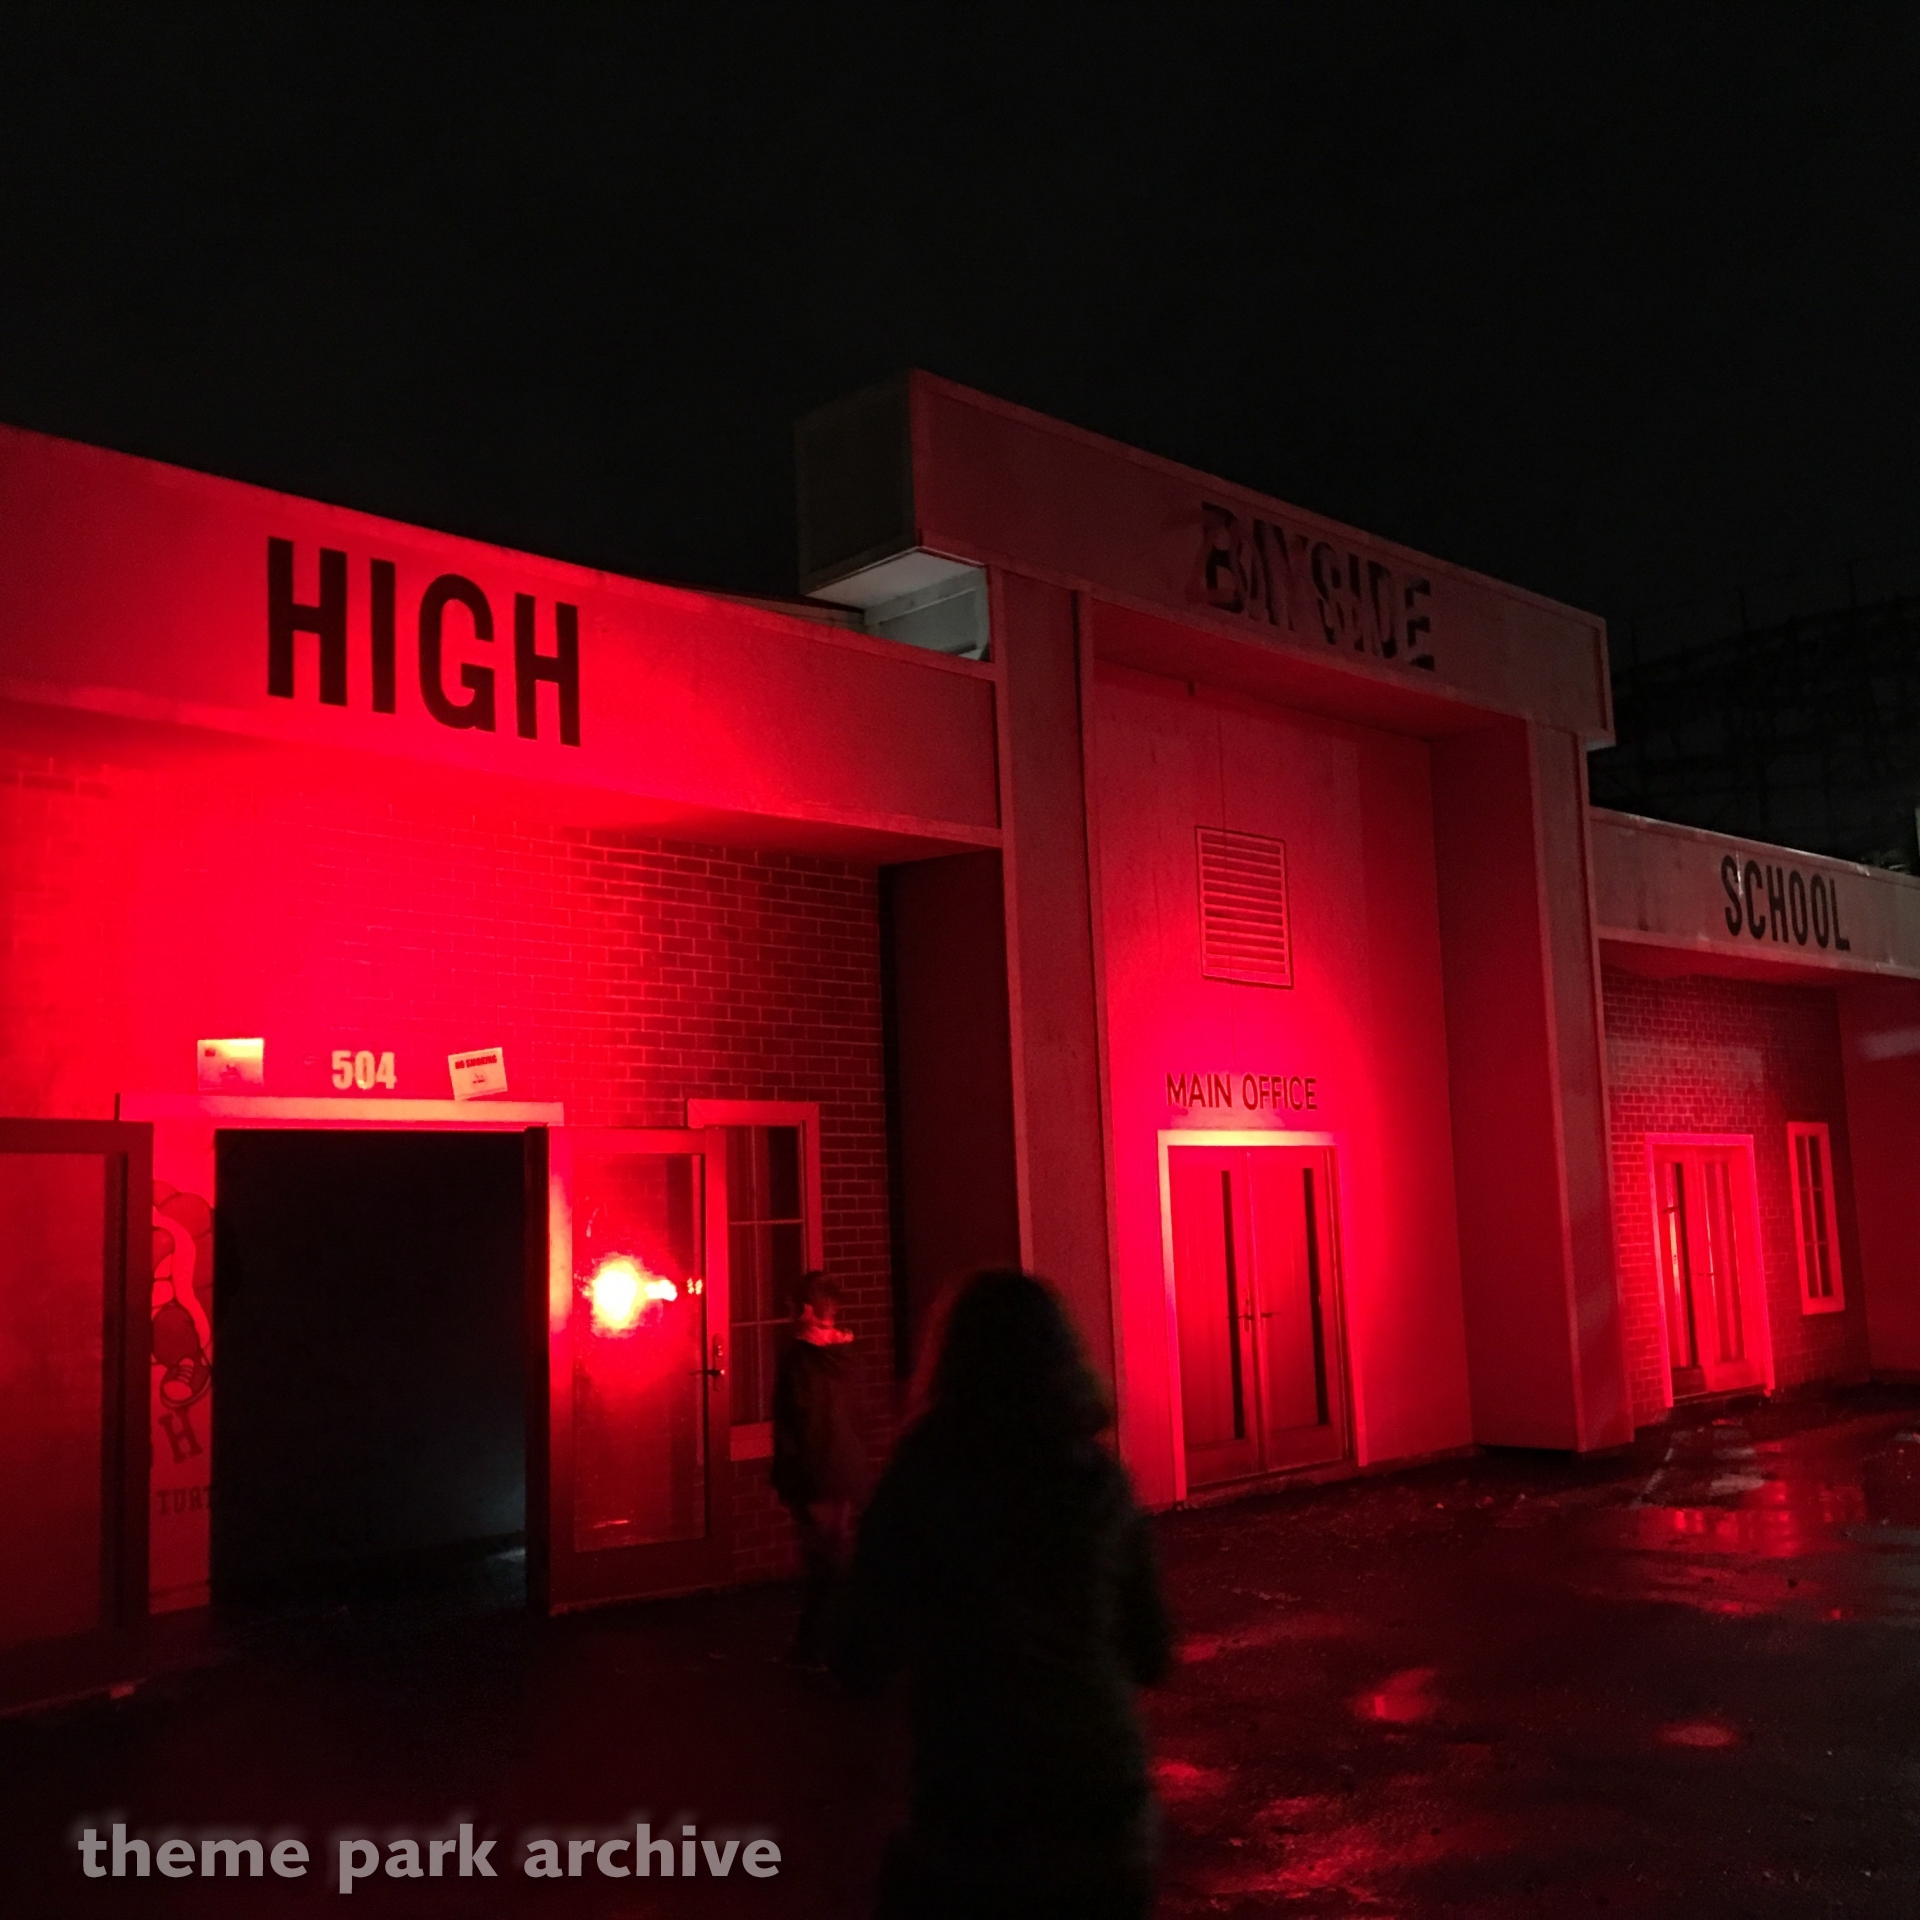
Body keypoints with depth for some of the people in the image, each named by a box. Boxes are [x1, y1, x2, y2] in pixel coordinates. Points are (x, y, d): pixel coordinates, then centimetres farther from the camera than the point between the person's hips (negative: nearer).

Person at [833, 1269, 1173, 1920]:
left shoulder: (922, 1478, -11)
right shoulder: (1101, 1478, -2)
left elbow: (861, 1665, -8)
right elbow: (1151, 1655, 6)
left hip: (973, 1810, -3)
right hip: (1106, 1800, 3)